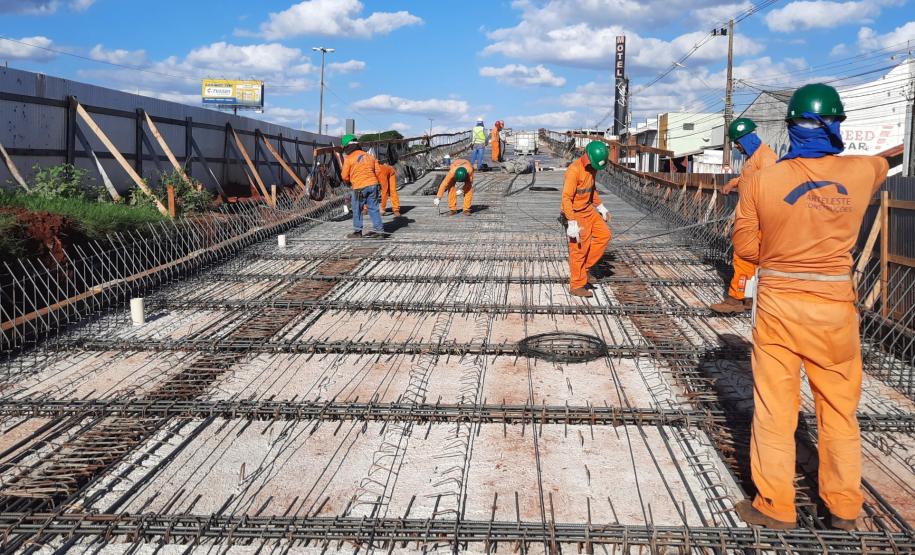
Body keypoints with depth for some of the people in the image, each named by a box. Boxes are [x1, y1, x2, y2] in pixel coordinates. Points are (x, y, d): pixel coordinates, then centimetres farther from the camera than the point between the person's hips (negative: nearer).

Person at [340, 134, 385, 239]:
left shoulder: (349, 159, -4)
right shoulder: (369, 156, 11)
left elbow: (345, 176, 0)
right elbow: (378, 171, 11)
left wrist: (348, 183, 21)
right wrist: (378, 184, 19)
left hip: (359, 187, -5)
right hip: (373, 185, 5)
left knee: (357, 210, 10)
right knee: (373, 208, 9)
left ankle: (357, 231, 15)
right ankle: (379, 231, 7)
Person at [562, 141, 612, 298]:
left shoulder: (591, 167, 2)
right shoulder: (574, 171, -26)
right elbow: (566, 198, -28)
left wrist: (601, 207, 17)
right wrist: (572, 224, -31)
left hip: (588, 210, 9)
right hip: (576, 214, -9)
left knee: (604, 235, 10)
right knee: (579, 249, -1)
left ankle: (585, 268, 19)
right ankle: (576, 286, 11)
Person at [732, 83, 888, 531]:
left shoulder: (760, 181, -10)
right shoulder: (862, 171, -5)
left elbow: (746, 248, -4)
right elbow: (883, 164, 20)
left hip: (777, 305, -1)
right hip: (835, 308, 2)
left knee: (774, 408, 9)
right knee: (840, 409, 16)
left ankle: (776, 506, 18)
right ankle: (844, 507, 28)